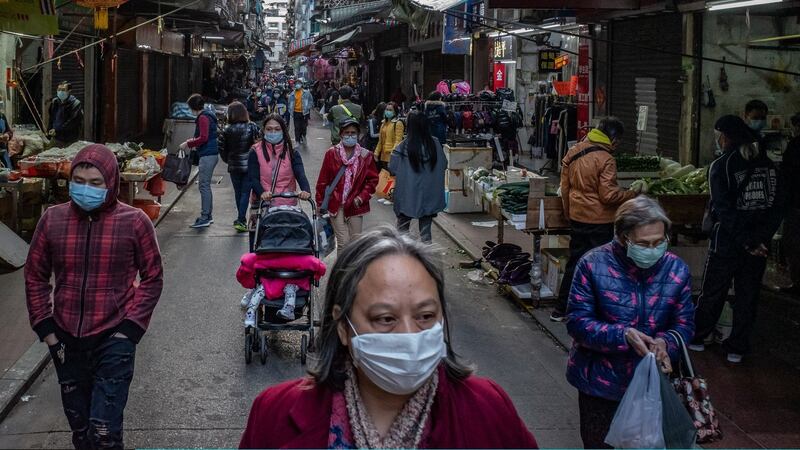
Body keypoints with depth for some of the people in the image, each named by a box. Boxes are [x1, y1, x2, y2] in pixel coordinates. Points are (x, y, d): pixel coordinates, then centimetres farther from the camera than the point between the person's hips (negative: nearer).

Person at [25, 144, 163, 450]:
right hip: (66, 341, 3)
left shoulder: (134, 221, -8)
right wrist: (46, 330, 2)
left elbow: (152, 278, -1)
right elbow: (35, 277, 8)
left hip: (113, 341, -3)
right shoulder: (52, 219, -1)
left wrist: (129, 329, -9)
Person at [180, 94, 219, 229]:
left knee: (203, 186, -8)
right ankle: (208, 216, 21)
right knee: (205, 185, 16)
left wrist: (188, 144, -13)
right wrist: (193, 141, 21)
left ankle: (204, 218, -8)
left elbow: (203, 138, -22)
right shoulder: (208, 115, 17)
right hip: (212, 153, 10)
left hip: (207, 155, -10)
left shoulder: (203, 118, -14)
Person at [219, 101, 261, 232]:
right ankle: (241, 220, -6)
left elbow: (222, 149, -4)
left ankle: (241, 219, 26)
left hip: (234, 166, 1)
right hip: (250, 165, -1)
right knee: (245, 192, 3)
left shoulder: (226, 131, -9)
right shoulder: (253, 127, -9)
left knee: (238, 192, 16)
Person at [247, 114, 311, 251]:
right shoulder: (256, 151, 2)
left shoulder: (291, 152, 5)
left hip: (286, 205, 1)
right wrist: (261, 192, -27)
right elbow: (252, 177, -6)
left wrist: (306, 190, -31)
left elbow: (300, 173, -9)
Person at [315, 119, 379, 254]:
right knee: (343, 242, -7)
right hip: (336, 205, -2)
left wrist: (362, 197, -6)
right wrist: (320, 203, 2)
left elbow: (373, 179, 7)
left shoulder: (365, 156, 1)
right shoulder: (331, 154, -3)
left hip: (355, 206, 2)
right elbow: (323, 181, 1)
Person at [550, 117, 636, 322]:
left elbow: (565, 187, 11)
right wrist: (632, 194, -6)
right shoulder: (605, 159, -18)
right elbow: (608, 195, -20)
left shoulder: (573, 152, 4)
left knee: (574, 263, 16)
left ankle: (560, 310, 21)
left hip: (577, 218, 7)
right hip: (600, 221, -7)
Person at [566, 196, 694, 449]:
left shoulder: (676, 269, -5)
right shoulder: (593, 265, -15)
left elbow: (685, 323, -1)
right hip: (600, 382, -2)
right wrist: (623, 336, -29)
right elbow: (577, 322, -15)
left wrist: (666, 343, -24)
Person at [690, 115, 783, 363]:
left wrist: (746, 242, -15)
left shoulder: (721, 166, -12)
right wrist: (761, 238, -1)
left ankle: (698, 338, 25)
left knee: (713, 292, 12)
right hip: (759, 242, 4)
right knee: (748, 295, 12)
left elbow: (724, 210, -18)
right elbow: (778, 206, 2)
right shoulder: (767, 164, 4)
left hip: (727, 242, -4)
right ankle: (737, 348, 18)